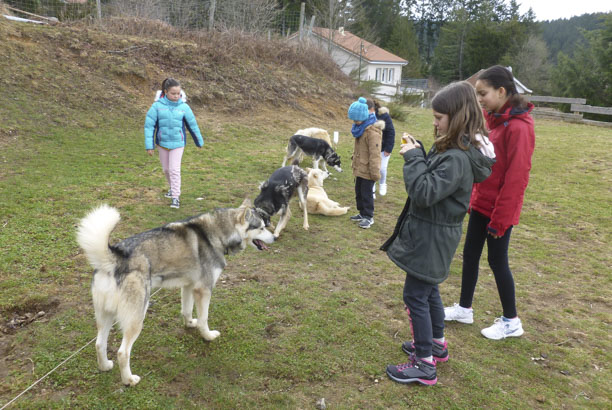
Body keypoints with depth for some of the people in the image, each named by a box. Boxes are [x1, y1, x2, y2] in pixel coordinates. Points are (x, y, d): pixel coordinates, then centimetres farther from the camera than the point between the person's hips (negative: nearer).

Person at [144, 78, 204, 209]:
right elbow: (149, 125, -6)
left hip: (177, 143, -2)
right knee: (166, 169, 16)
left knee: (175, 170, -8)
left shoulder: (183, 107, -7)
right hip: (162, 143, 2)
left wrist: (199, 142, 13)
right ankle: (173, 187, 41)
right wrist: (149, 145, -8)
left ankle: (175, 197, 0)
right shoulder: (157, 106, -9)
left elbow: (192, 125, 4)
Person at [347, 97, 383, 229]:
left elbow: (375, 154, -23)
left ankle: (369, 217, 15)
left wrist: (375, 172, -22)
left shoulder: (373, 132, -23)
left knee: (366, 193, 1)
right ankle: (362, 213, 34)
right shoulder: (360, 128, 7)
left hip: (367, 170, -9)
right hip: (359, 168, 9)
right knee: (359, 192, 19)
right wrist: (354, 157, 23)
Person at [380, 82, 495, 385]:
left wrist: (413, 157, -22)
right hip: (432, 234, 10)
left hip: (432, 238, -10)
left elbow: (425, 192, -30)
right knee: (428, 290, 23)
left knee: (415, 295, 0)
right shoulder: (452, 150, 5)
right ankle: (437, 343, 41)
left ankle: (425, 364, 12)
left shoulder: (457, 158, -26)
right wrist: (418, 155, -2)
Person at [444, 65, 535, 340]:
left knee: (497, 261, 4)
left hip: (499, 210, -8)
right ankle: (464, 309, 32)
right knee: (470, 254, 15)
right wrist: (473, 198, 12)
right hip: (481, 203, 8)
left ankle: (511, 322, 23)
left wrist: (500, 218, -19)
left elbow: (516, 178, -22)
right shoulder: (495, 120, 6)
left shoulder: (518, 127, -21)